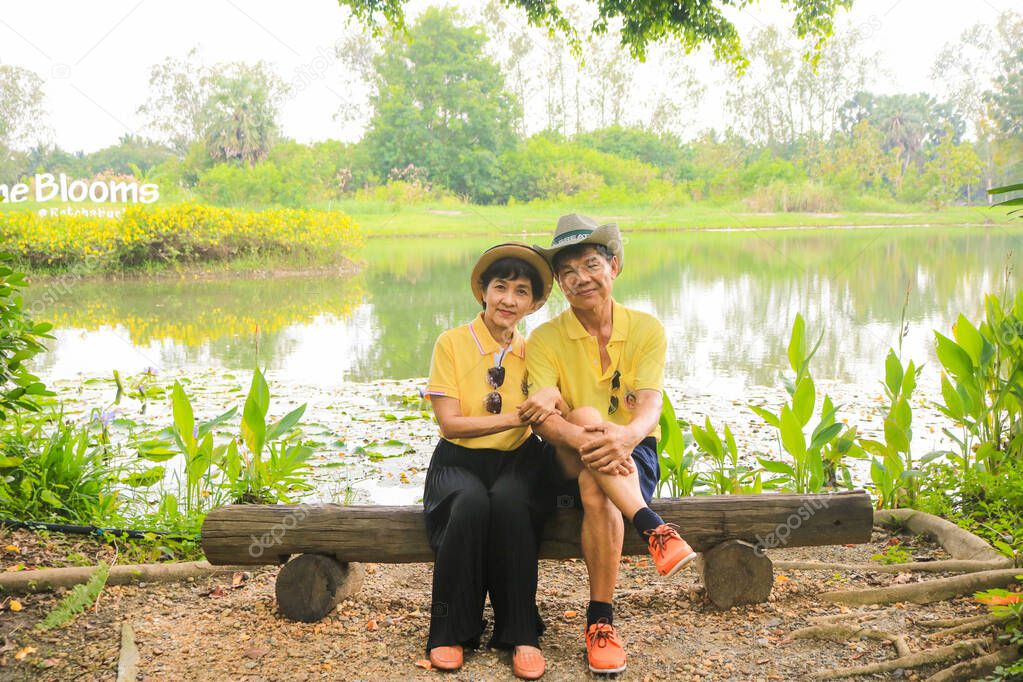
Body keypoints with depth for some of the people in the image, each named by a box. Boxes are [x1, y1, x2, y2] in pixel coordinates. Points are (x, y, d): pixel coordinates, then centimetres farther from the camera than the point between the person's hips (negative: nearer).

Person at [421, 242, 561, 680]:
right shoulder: (452, 343, -3)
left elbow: (549, 418, 6)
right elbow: (449, 422, -10)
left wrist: (551, 405, -17)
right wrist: (515, 417, -20)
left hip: (518, 462, 2)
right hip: (459, 463, -1)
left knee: (508, 501, -34)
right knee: (470, 504, -35)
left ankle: (521, 634, -21)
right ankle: (452, 632, -16)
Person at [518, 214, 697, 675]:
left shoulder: (647, 330, -2)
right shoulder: (545, 339, -2)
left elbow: (650, 408, -17)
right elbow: (542, 417, -18)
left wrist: (625, 436, -41)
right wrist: (584, 439, -40)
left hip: (634, 455, -1)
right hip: (568, 463, 1)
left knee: (596, 489, -34)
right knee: (586, 416, -32)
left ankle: (601, 620, -22)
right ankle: (653, 528, -37)